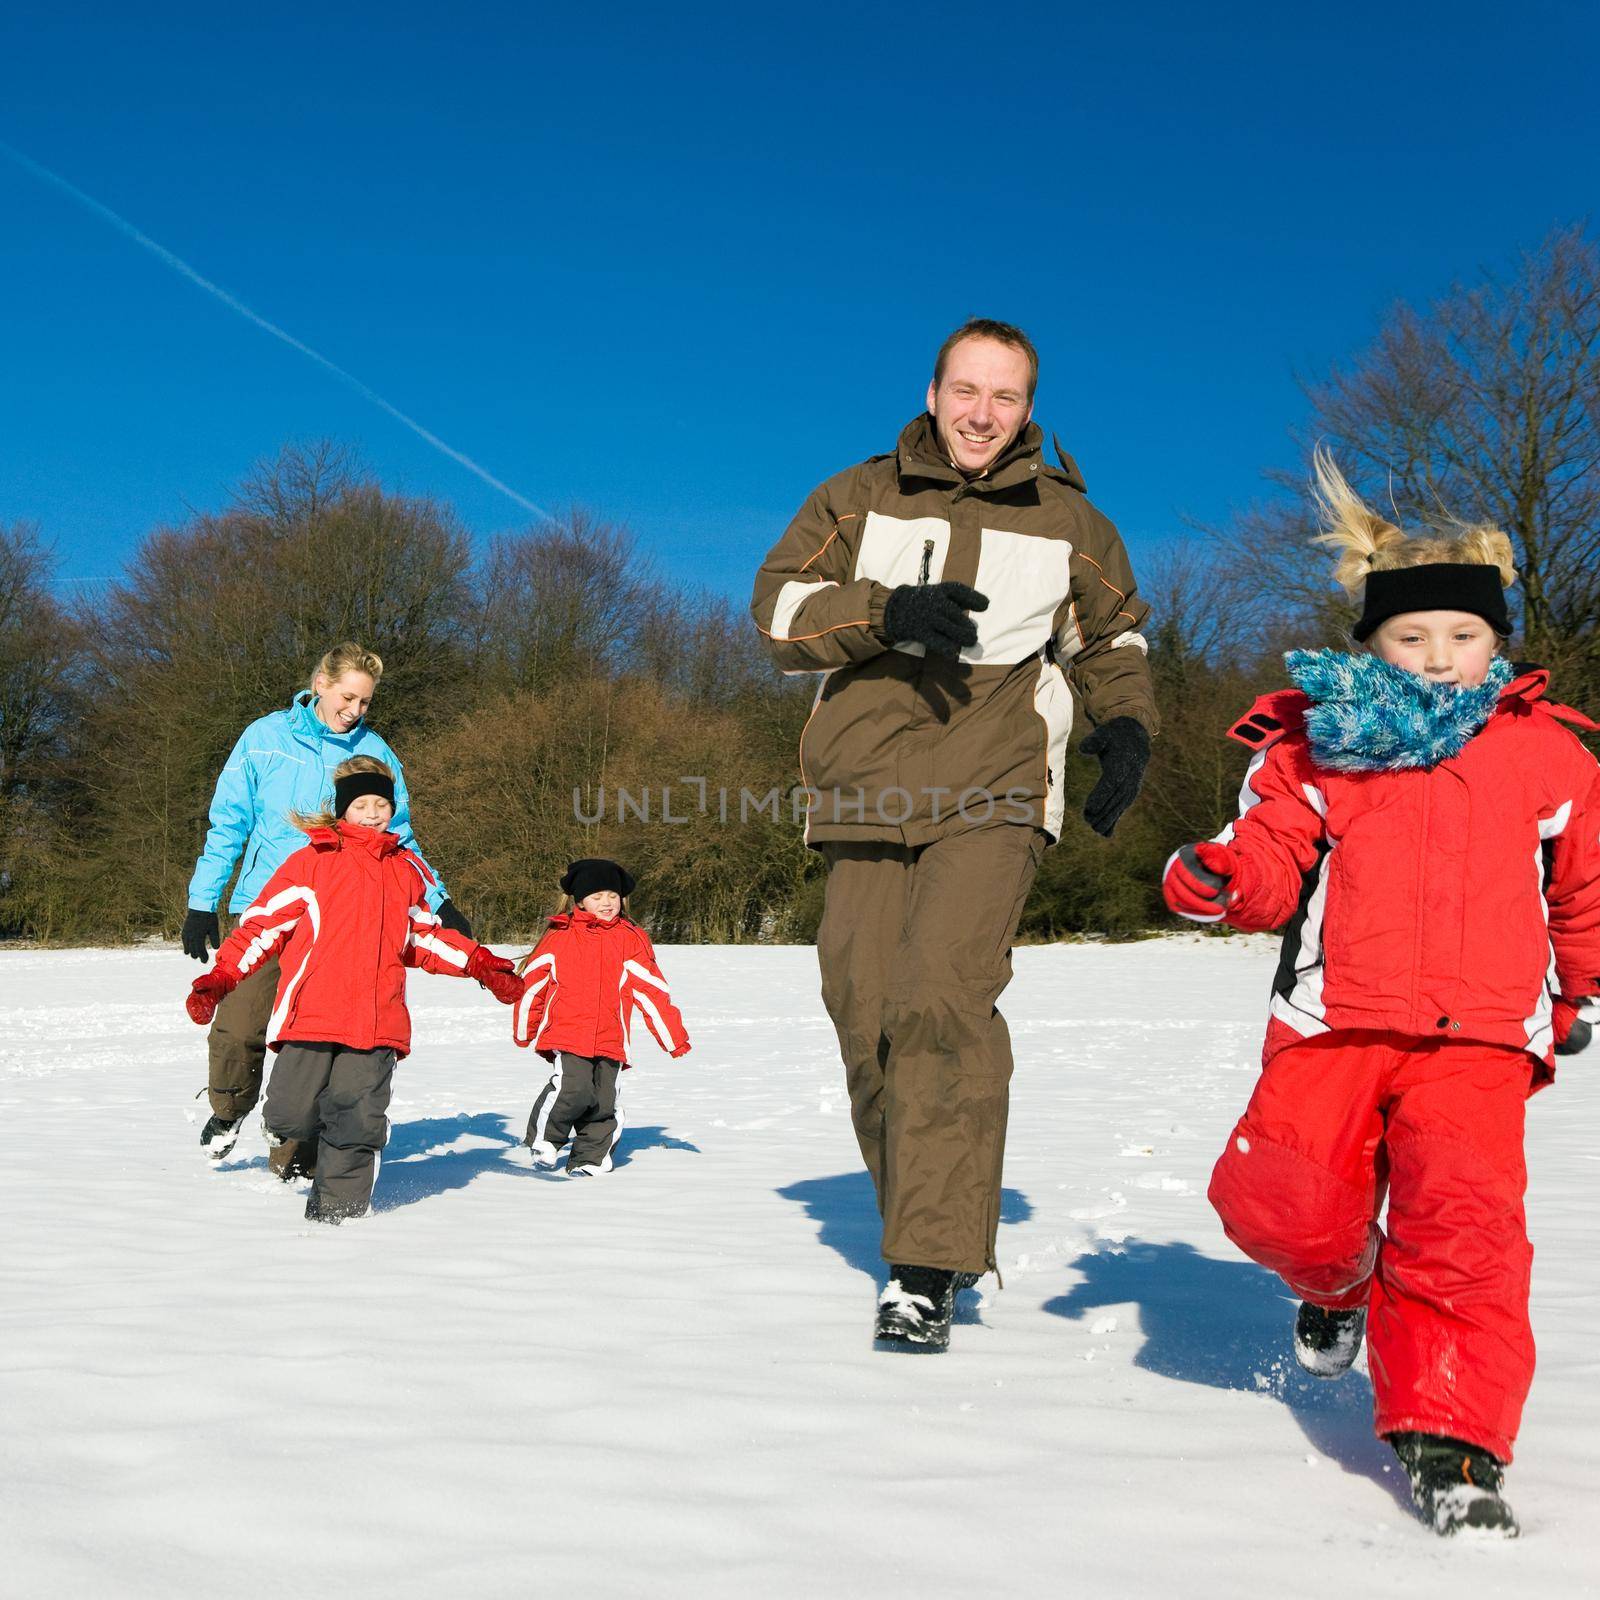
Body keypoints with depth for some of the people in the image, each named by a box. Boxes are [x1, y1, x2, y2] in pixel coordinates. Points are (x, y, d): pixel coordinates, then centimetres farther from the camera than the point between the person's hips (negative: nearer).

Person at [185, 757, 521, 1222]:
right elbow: (263, 922, 3)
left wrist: (479, 964, 19)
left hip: (377, 1022, 3)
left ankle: (335, 1210, 13)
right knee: (291, 1114, -4)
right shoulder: (312, 860, 3)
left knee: (358, 1122, -3)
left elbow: (424, 938, 28)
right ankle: (294, 1140, 32)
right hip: (310, 1012, -3)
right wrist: (220, 978, -6)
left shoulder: (407, 869, 17)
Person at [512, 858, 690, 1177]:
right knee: (573, 1088, -17)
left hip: (611, 1041, 2)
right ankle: (544, 1140, 10)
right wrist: (524, 1031, 21)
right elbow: (532, 982, 13)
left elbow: (653, 991, 7)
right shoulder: (559, 936, 3)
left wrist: (674, 1037, 6)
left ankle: (590, 1158, 24)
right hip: (567, 1035, -2)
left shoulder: (632, 939, 7)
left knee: (605, 1102, 2)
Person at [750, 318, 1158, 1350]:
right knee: (867, 1017, 2)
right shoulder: (861, 497, 13)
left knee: (942, 997, -22)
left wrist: (1127, 725, 7)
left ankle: (930, 1269, -19)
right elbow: (779, 605, 3)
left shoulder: (1068, 520, 14)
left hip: (993, 797, -2)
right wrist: (884, 612, -15)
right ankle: (932, 1227, 21)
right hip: (867, 790, 3)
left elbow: (1114, 636, 27)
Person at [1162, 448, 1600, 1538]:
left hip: (1477, 1037, 0)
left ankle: (1452, 1435, -8)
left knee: (1467, 1212, -20)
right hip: (1335, 1019, 0)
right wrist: (1221, 879, -19)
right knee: (1277, 1194, -12)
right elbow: (1275, 856, 4)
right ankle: (1338, 1280, 25)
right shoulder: (1316, 746, 10)